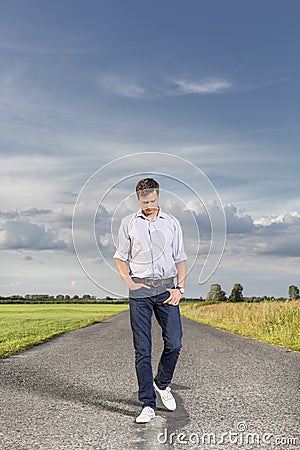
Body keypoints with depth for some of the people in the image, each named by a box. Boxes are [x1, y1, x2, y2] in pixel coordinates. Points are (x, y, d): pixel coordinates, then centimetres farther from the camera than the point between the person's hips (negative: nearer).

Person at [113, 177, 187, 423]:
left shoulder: (172, 222, 9)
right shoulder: (128, 223, 7)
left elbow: (180, 258, 11)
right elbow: (121, 258, 11)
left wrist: (180, 288, 0)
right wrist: (130, 283, -2)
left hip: (166, 288, 1)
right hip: (140, 290, -1)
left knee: (174, 343, -3)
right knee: (142, 349, -1)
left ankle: (162, 384, 26)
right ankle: (148, 405, 7)